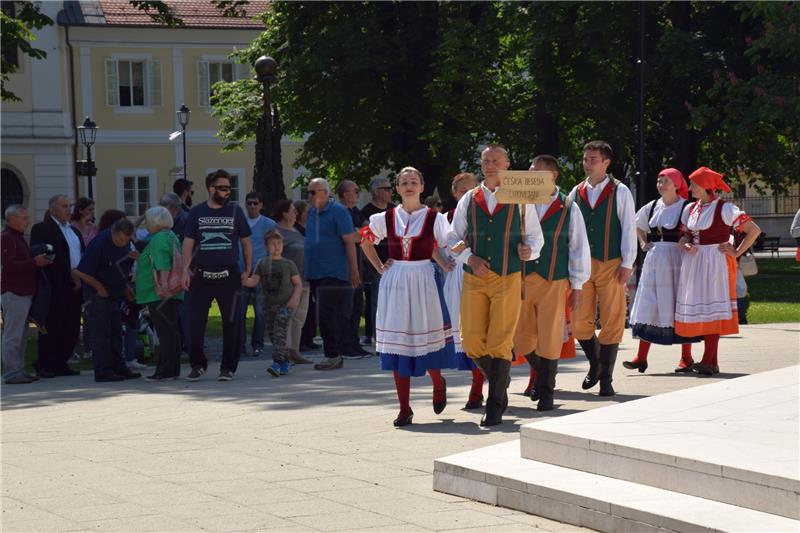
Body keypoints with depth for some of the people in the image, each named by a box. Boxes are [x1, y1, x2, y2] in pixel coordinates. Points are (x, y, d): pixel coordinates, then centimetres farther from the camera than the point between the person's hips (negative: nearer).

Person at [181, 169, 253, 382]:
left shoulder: (235, 211, 6)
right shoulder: (196, 212, 6)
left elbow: (246, 242, 11)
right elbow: (188, 243, 5)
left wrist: (247, 269, 4)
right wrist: (185, 271, -4)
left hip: (229, 275, 0)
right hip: (202, 275, 0)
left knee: (231, 323, 2)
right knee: (195, 321, -2)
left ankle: (228, 367, 12)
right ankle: (198, 364, 12)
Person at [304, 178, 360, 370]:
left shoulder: (338, 212, -8)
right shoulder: (312, 212, 14)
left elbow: (350, 241, -10)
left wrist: (353, 270, -12)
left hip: (333, 273, -8)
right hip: (315, 273, 8)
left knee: (327, 316, -11)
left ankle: (333, 355, -5)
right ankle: (336, 355, 15)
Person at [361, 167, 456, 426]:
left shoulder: (434, 218, -1)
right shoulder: (386, 218, 6)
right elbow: (366, 240, 20)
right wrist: (380, 267, 13)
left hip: (424, 282, -2)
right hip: (394, 284, 2)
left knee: (427, 339, -3)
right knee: (398, 345, 0)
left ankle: (438, 384, 30)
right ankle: (404, 408, 5)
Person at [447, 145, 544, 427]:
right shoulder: (468, 200, 9)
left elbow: (535, 236, 9)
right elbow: (453, 238, 10)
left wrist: (529, 250, -13)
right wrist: (469, 258, -7)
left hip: (508, 279, -2)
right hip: (474, 280, 2)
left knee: (500, 342, -7)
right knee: (472, 341, -4)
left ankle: (495, 404, 4)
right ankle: (499, 381, 24)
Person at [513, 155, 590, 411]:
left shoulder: (569, 208, 0)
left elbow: (579, 248, 3)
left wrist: (577, 287, 2)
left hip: (554, 282, -2)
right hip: (522, 280, 2)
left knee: (549, 338, 0)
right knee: (521, 338, 5)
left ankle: (546, 391, 15)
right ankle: (540, 373, 33)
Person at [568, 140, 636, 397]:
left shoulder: (620, 192, -1)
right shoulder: (577, 192, 9)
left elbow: (629, 228, -2)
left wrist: (627, 264, -8)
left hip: (611, 265, -3)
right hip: (582, 265, 3)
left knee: (612, 322, -1)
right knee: (580, 322, 2)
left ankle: (606, 378, 7)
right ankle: (595, 365, 25)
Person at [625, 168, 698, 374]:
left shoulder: (686, 208, -5)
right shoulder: (652, 207, 11)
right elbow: (636, 225, 28)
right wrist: (643, 243, 15)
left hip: (676, 262, -5)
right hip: (654, 262, 5)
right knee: (648, 307, 0)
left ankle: (686, 357, 7)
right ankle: (641, 357, 0)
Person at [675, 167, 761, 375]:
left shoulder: (725, 208, -8)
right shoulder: (690, 209, 10)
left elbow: (754, 230, -9)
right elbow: (684, 236, 19)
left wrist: (737, 252, -10)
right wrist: (686, 246, -3)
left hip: (716, 262, -6)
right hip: (694, 262, 6)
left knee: (713, 308, -8)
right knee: (699, 309, 5)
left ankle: (708, 361, -12)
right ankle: (712, 363, 10)